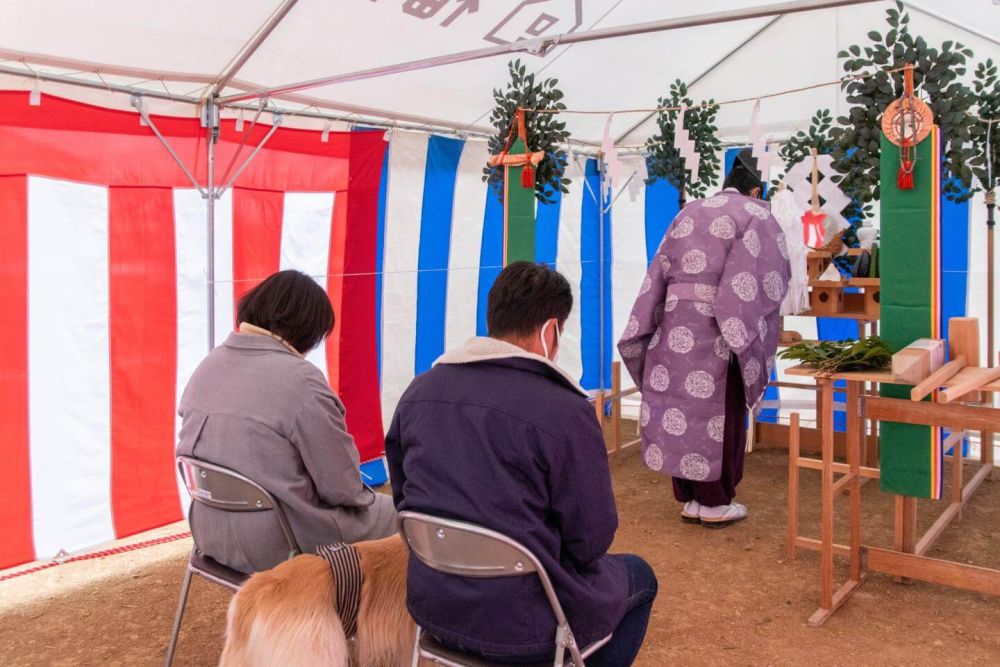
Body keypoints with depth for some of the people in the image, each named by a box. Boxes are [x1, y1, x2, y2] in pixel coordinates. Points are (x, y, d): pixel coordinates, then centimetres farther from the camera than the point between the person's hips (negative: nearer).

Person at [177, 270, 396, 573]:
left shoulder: (209, 363, 0)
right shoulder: (300, 379, -23)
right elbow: (341, 487, -18)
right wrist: (362, 496, 5)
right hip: (277, 548, -8)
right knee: (391, 512, 15)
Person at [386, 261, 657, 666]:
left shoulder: (418, 391, -3)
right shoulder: (565, 410, -22)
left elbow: (405, 501, 8)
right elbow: (591, 539, -14)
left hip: (430, 606, 6)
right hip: (522, 627, -6)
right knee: (637, 576, 23)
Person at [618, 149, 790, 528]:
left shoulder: (687, 214, 18)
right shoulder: (756, 216, 2)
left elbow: (658, 276, 14)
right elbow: (768, 282, -9)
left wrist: (646, 329, 14)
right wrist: (751, 337, -4)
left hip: (674, 327, 5)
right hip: (716, 332, -5)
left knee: (679, 406, 10)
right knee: (719, 413, 5)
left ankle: (690, 499, 20)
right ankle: (715, 504, 15)